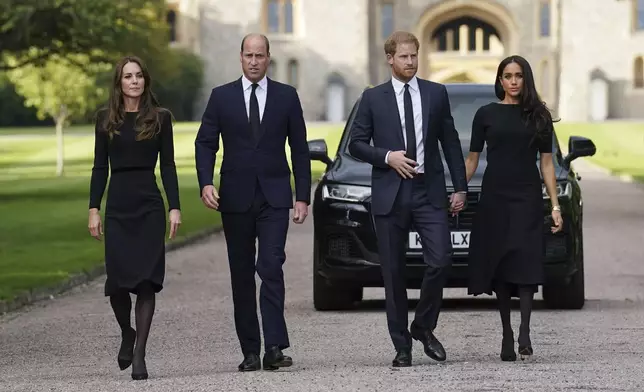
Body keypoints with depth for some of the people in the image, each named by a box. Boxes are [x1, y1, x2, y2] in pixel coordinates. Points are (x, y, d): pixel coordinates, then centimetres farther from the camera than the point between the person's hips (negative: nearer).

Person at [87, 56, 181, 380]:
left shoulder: (160, 118, 4)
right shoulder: (106, 119, 7)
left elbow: (168, 165, 3)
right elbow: (100, 167, 7)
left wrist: (175, 207, -4)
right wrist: (93, 209, 2)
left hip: (150, 207, -1)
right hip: (118, 207, 1)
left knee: (146, 280, -6)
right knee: (118, 280, -4)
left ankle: (139, 354, 0)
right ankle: (127, 333, 25)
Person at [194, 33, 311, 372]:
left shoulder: (286, 96, 5)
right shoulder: (221, 97, 6)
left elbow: (299, 150, 6)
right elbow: (205, 144, 4)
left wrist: (302, 197, 1)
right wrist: (206, 183, -12)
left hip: (274, 197, -1)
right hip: (235, 198, 1)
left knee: (271, 267, -15)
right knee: (242, 276, 4)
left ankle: (274, 347, -19)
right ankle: (250, 352, 9)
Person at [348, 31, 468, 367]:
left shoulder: (436, 94, 8)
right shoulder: (373, 98, 5)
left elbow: (450, 142, 10)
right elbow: (356, 144, 5)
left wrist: (460, 187, 6)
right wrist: (387, 157, -11)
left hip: (429, 192, 1)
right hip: (390, 194, -1)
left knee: (440, 261, -12)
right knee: (393, 272, 2)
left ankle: (423, 326, 10)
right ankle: (401, 345, 10)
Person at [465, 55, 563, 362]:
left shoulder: (538, 116, 7)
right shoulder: (486, 114, 6)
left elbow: (546, 162, 8)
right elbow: (472, 159, 8)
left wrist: (555, 205, 2)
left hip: (527, 198, -1)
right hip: (494, 198, 1)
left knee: (525, 264, -13)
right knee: (498, 266, 1)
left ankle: (524, 333, -17)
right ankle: (506, 334, 7)